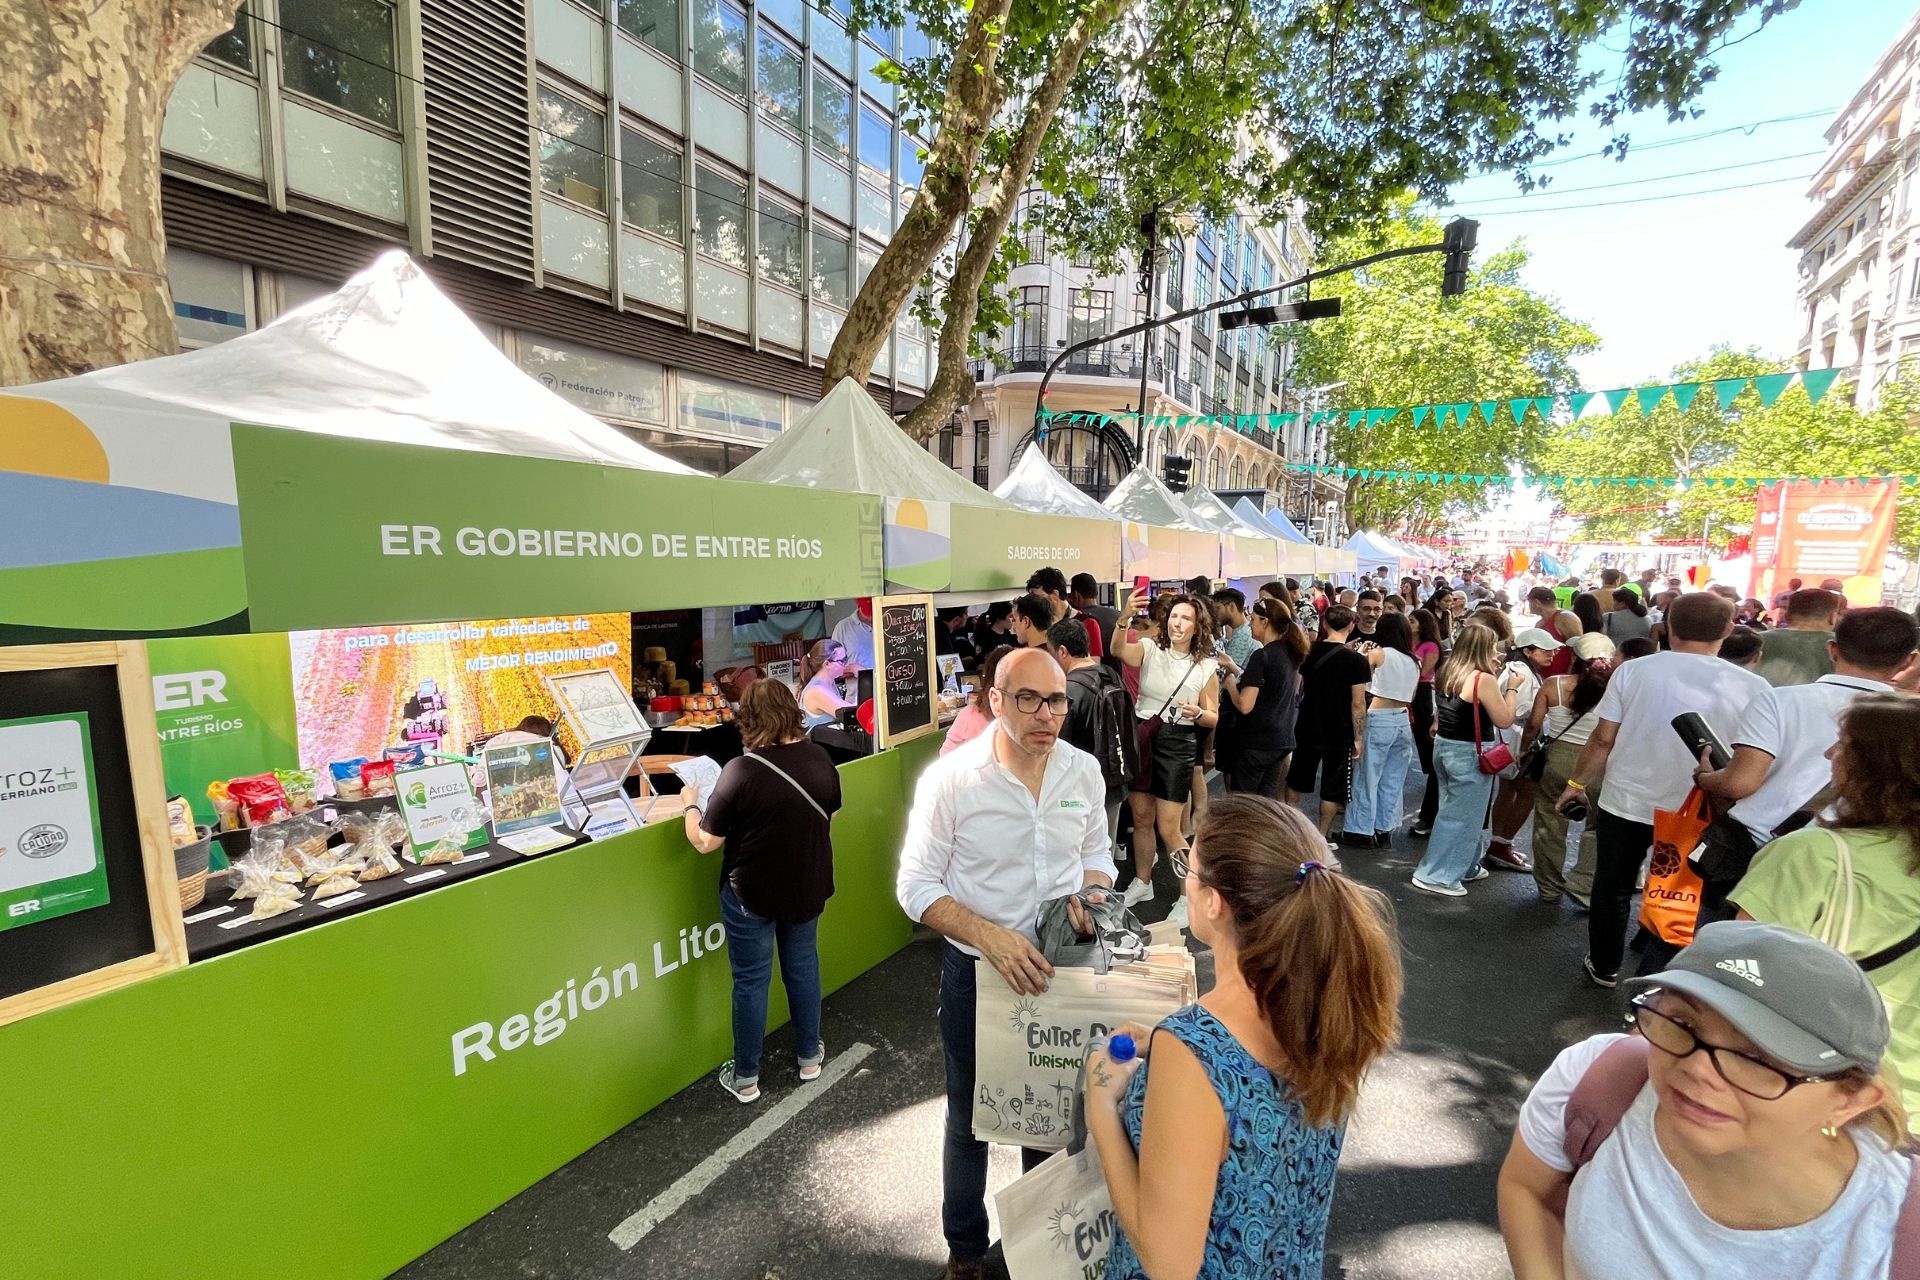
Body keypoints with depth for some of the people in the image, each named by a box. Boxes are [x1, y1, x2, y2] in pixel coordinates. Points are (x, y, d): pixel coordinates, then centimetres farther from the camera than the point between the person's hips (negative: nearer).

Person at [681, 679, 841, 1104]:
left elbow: (705, 842, -15)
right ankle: (809, 1056, 39)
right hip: (808, 887, 5)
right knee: (803, 967, 22)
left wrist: (691, 802, 2)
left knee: (751, 981, 13)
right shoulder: (820, 759, -8)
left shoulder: (741, 771, -24)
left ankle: (746, 1078, 30)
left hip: (752, 893, -4)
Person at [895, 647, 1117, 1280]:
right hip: (976, 969, -3)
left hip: (1058, 966, 3)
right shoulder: (950, 777, -21)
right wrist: (991, 937, -28)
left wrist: (1089, 895, -14)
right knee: (971, 1118, 20)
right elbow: (916, 885, -16)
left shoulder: (1084, 770, -9)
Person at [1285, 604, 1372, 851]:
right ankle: (1322, 838, 14)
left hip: (1307, 729, 4)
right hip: (1339, 734, -3)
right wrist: (1359, 738, -5)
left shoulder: (1308, 651, -2)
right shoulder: (1356, 660, -13)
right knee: (1331, 788, 9)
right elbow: (1358, 704, -13)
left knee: (1297, 780, 18)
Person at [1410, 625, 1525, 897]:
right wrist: (1511, 688, -3)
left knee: (1453, 812, 20)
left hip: (1445, 747, 8)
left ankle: (1465, 866, 37)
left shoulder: (1449, 673, 5)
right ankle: (1436, 876, 6)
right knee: (1464, 817, 2)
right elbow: (1504, 720, -13)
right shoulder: (1484, 679, -19)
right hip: (1469, 754, -8)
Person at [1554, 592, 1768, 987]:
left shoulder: (1634, 670, -10)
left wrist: (1578, 783, 5)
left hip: (1625, 803, 0)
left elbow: (1603, 738, -6)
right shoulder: (1752, 687, -10)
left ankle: (1604, 967, 30)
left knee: (1612, 888, 16)